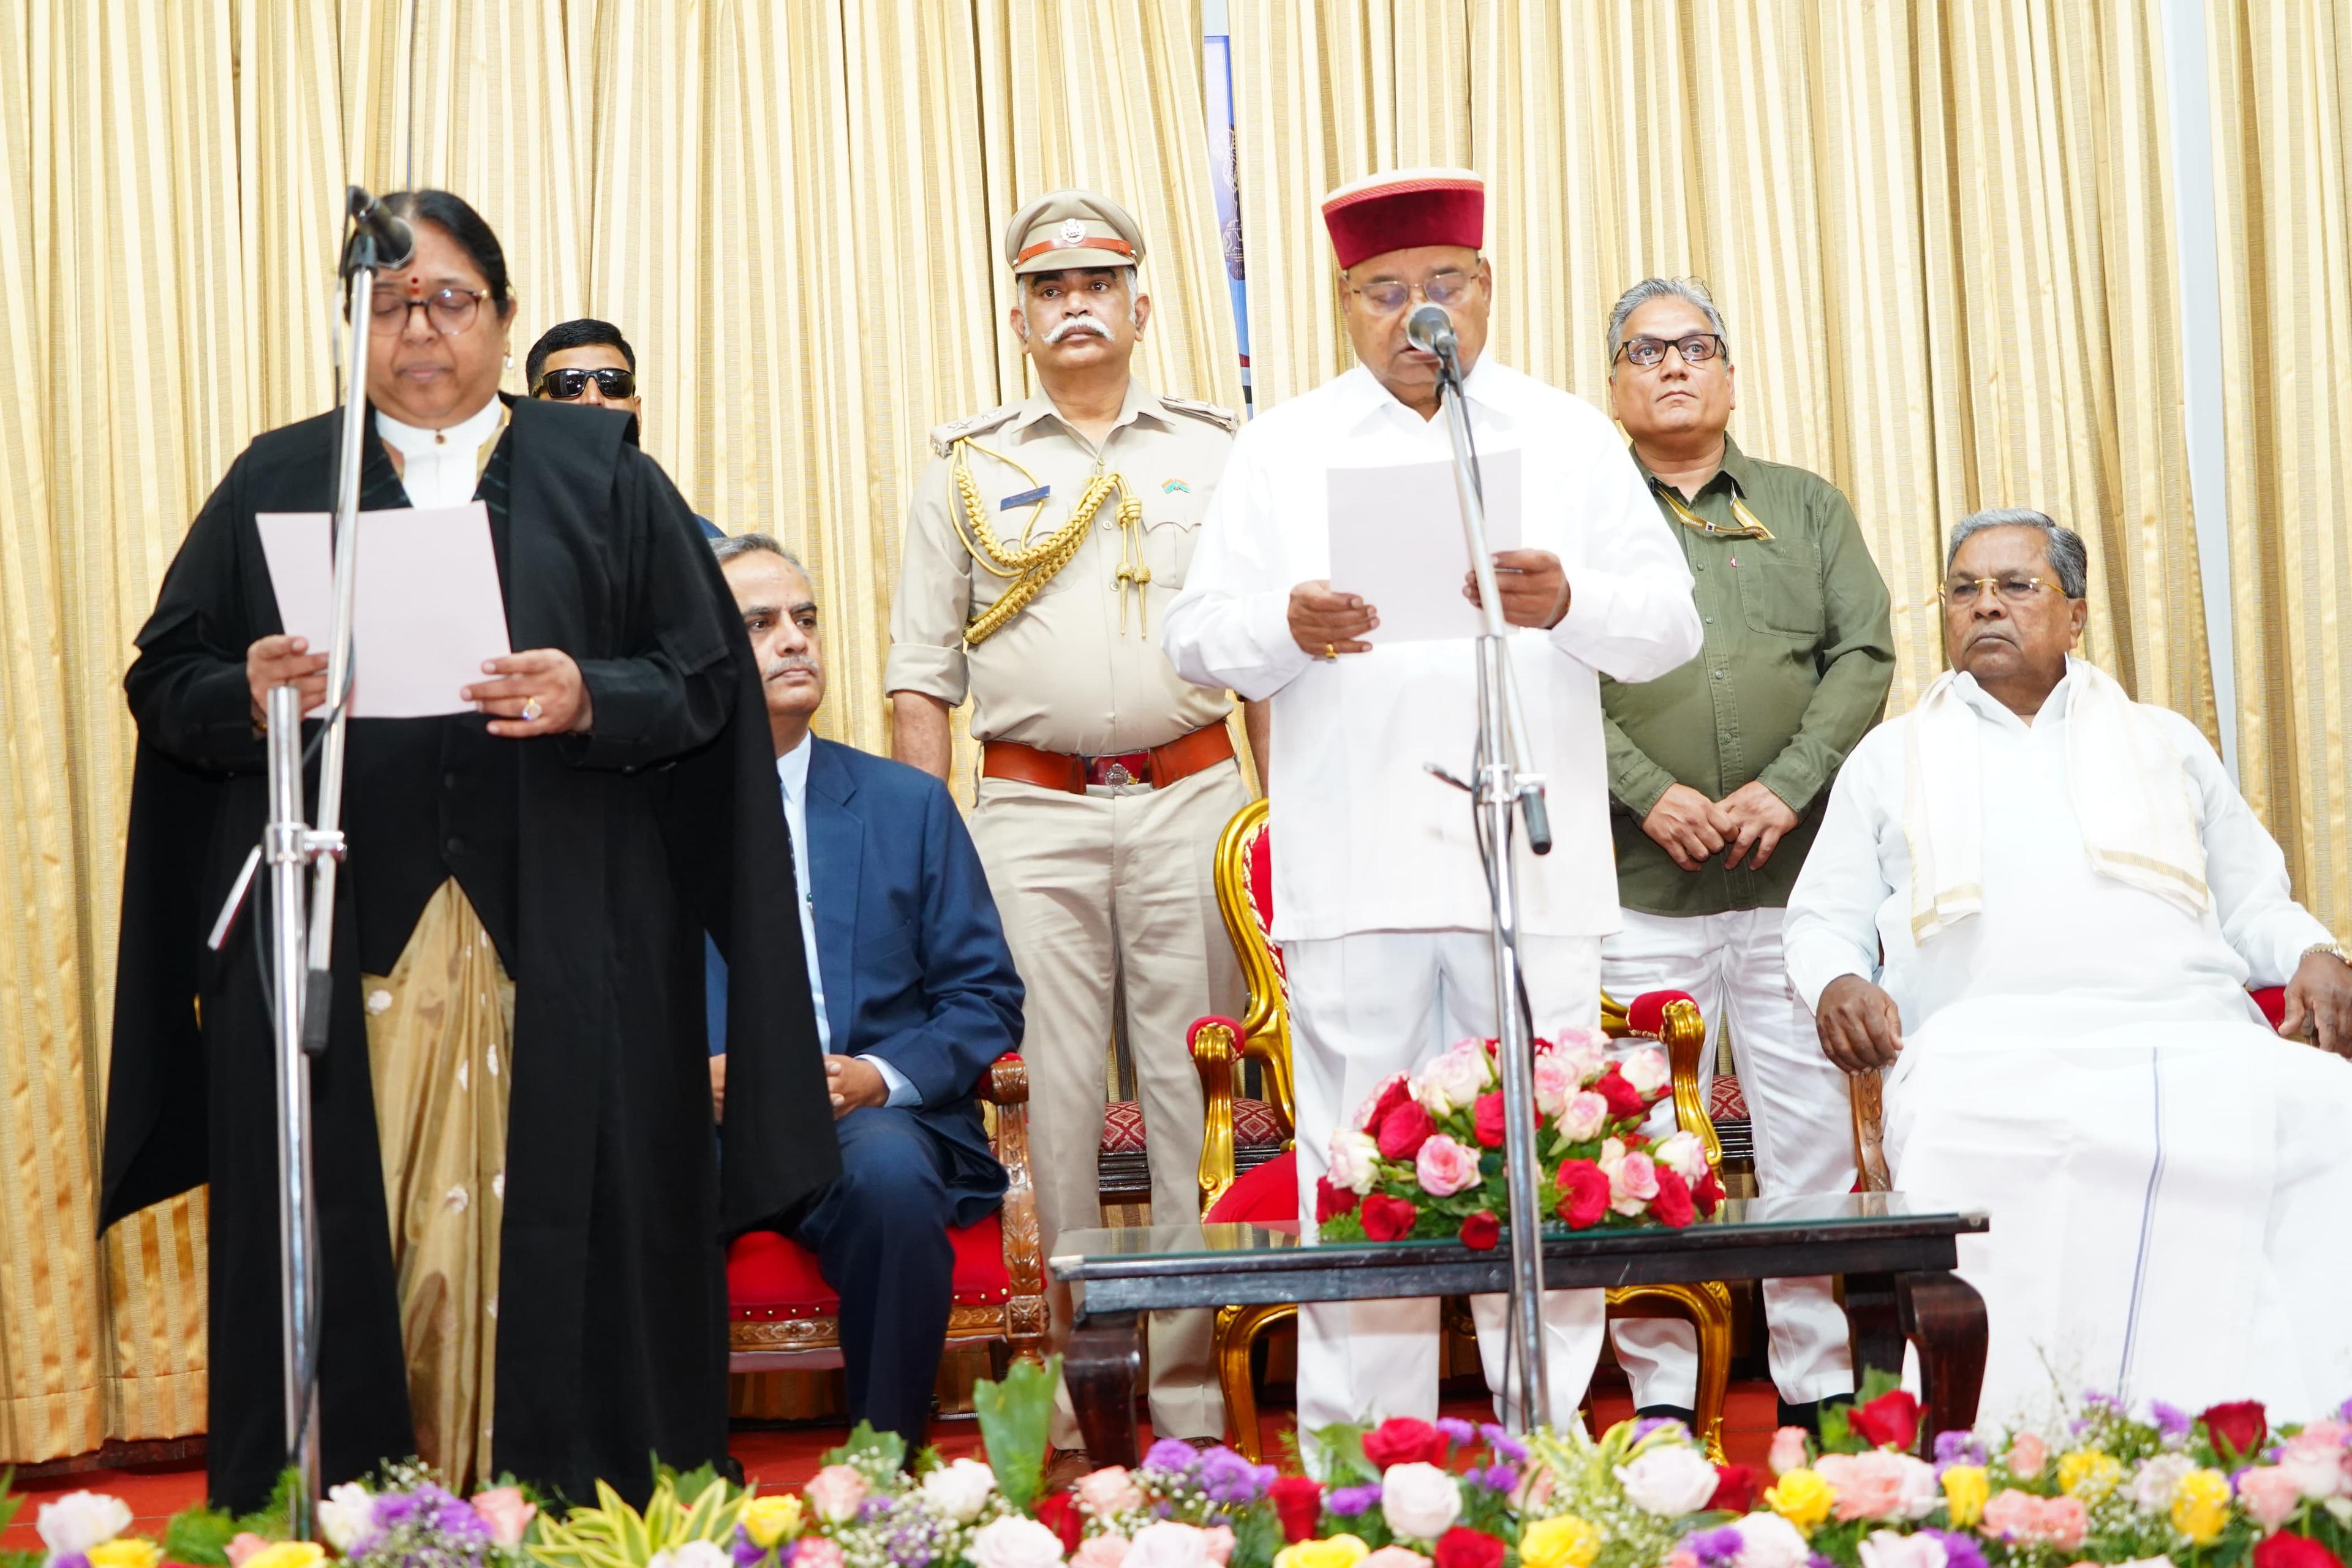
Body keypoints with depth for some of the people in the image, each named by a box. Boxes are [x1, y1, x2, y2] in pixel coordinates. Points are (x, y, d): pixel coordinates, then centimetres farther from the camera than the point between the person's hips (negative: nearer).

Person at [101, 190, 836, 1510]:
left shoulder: (603, 474, 10)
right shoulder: (277, 482, 14)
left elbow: (709, 682, 4)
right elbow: (165, 681, 9)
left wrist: (592, 702, -14)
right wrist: (250, 699, -12)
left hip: (561, 945, -1)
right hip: (334, 942, 1)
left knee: (554, 1238, -2)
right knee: (340, 1247, 0)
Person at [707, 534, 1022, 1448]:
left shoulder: (910, 805, 14)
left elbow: (986, 996, 9)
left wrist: (880, 1075, -10)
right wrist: (694, 1080, -14)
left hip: (875, 1120, 1)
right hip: (701, 1126, 0)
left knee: (889, 1169, -35)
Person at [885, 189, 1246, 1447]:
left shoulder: (1214, 453, 12)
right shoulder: (966, 469, 11)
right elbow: (919, 672, 10)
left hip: (1190, 796, 0)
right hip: (1031, 811, 0)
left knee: (1190, 1085, 1)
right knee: (1052, 1093, 0)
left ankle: (1192, 1385, 8)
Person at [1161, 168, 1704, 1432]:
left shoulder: (1569, 440, 14)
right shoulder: (1282, 450, 13)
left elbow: (1668, 624, 7)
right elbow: (1199, 635, 6)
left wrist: (1568, 604, -14)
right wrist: (1287, 627, -15)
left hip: (1531, 872, 1)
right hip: (1352, 882, 0)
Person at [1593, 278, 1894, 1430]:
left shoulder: (1806, 507, 15)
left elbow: (1865, 656, 6)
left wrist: (1789, 787, -8)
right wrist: (1649, 794, -13)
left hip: (1795, 875, 2)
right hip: (1639, 889, -2)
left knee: (1813, 1137, 3)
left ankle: (1821, 1387, 13)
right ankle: (1661, 1399, 9)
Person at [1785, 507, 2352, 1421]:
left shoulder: (2165, 742, 30)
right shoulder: (1891, 758, 26)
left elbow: (2253, 903, 27)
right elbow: (1823, 918, 22)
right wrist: (1837, 982, -2)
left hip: (2189, 1035, 2)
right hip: (1990, 1048, -2)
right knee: (1956, 1136, -39)